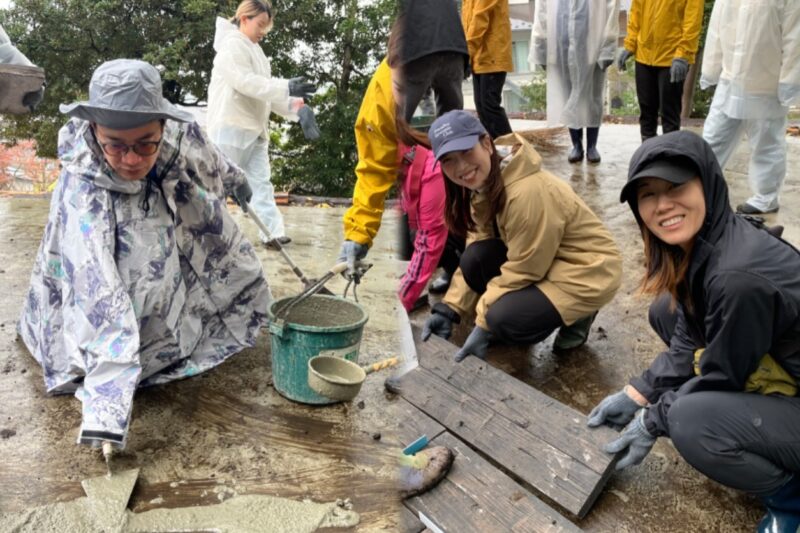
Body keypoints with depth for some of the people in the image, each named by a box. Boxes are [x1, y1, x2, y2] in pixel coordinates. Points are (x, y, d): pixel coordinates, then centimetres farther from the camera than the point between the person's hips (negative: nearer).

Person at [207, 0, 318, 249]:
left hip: (254, 128, 9)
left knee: (261, 182, 1)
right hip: (231, 127, -9)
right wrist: (287, 87, -27)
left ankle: (273, 233, -2)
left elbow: (266, 90, 12)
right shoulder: (231, 45, -9)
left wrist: (296, 107, -2)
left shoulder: (254, 50, 18)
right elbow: (247, 82, -23)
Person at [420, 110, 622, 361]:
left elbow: (522, 270, -24)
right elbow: (478, 251, 0)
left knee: (503, 321, -25)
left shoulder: (527, 192, -31)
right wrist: (448, 309, -7)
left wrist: (483, 325, -18)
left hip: (589, 269, -7)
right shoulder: (483, 184, -5)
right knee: (475, 259, -17)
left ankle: (577, 315, 3)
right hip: (541, 261, 8)